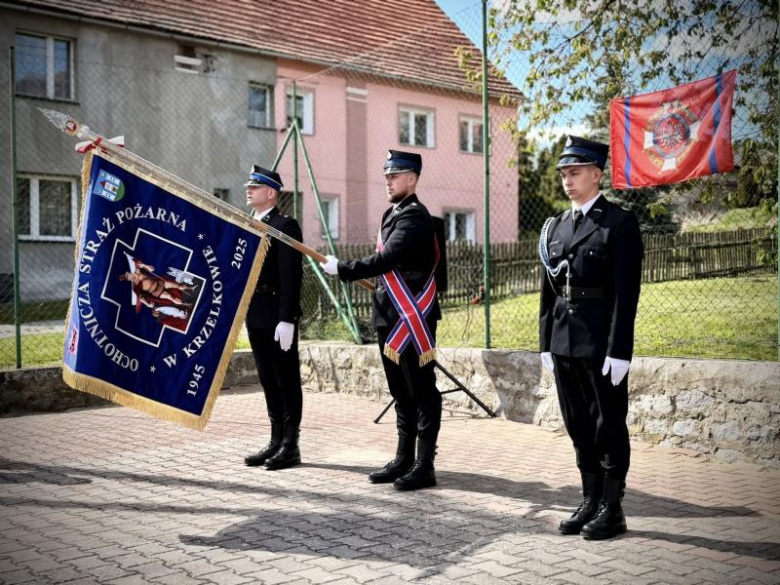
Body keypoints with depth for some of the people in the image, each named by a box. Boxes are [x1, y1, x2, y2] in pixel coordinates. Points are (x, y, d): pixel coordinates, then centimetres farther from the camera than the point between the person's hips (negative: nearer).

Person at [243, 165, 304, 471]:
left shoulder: (285, 225, -9)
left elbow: (291, 276, -16)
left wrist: (287, 319, -21)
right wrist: (243, 312, 14)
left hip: (277, 316, -8)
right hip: (255, 316, 8)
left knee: (287, 380, 1)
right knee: (269, 381, 13)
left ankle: (291, 445, 8)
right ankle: (277, 440, 22)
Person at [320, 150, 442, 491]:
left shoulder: (415, 217, -13)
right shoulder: (392, 215, 17)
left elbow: (385, 260, -24)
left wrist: (342, 268, -17)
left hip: (412, 318, -10)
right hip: (390, 317, 10)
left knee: (421, 392, -2)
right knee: (401, 392, 14)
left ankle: (424, 466, 3)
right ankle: (404, 460, 23)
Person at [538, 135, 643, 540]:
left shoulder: (620, 223, -7)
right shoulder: (556, 226, 12)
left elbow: (626, 291, -12)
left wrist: (619, 351, -16)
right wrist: (546, 342, 11)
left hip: (602, 343, -6)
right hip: (564, 342, 6)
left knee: (609, 425, 4)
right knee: (579, 426, 13)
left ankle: (612, 510, 15)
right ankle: (590, 503, 24)